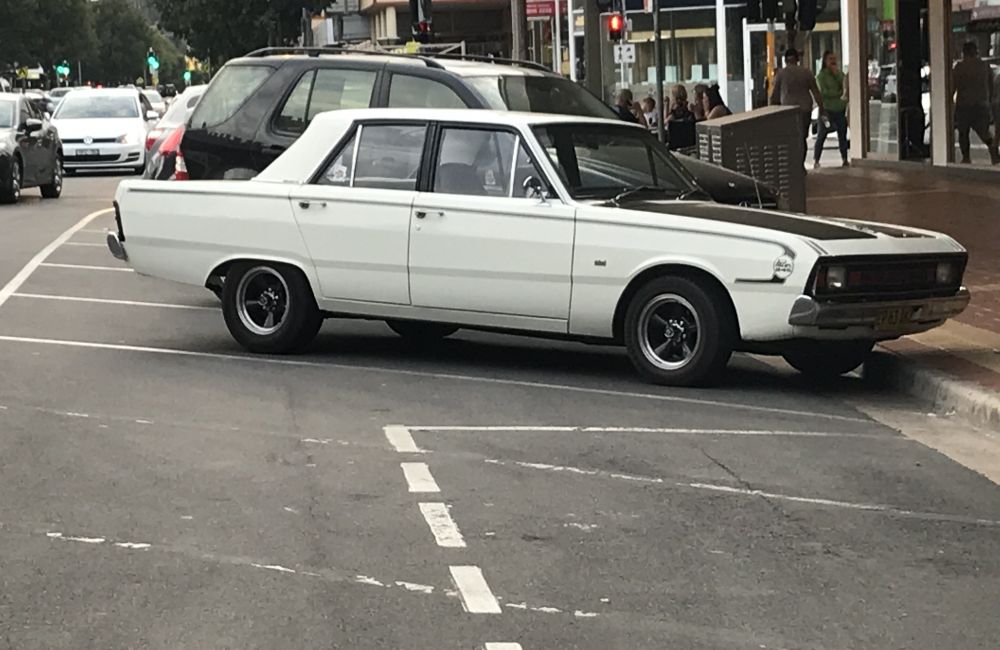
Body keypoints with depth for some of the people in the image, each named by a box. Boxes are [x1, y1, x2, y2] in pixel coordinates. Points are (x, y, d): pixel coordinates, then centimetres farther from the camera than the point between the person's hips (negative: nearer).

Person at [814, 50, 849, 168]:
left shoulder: (840, 73, 12)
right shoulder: (821, 75, -3)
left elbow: (844, 86, -3)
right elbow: (823, 91, -12)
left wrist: (837, 74, -10)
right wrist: (839, 93, -7)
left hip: (840, 109, 4)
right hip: (827, 109, -4)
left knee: (842, 134, 4)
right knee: (822, 135, 1)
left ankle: (844, 159, 11)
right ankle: (816, 160, 7)